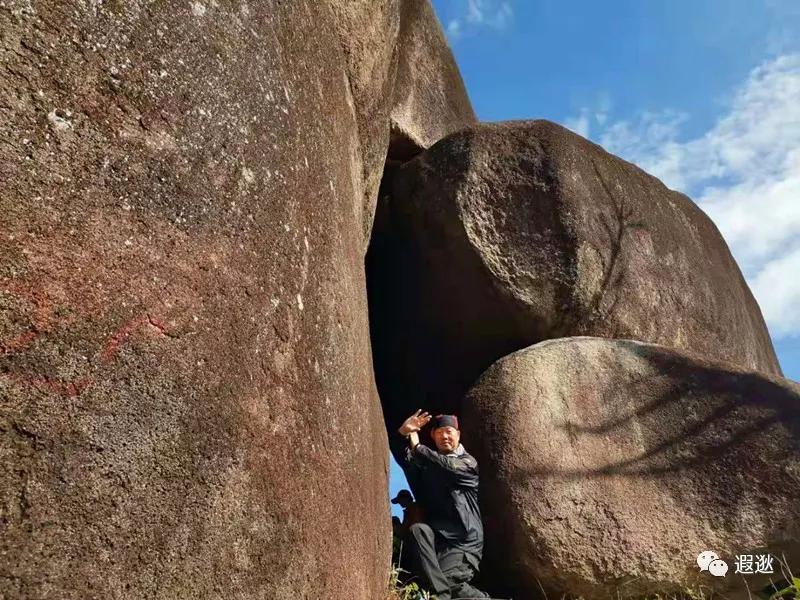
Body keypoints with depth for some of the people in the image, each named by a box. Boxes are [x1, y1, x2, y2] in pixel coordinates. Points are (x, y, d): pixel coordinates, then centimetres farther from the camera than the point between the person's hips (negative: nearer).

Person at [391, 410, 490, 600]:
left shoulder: (468, 463, 2)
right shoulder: (427, 461, 17)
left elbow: (447, 465, -18)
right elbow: (403, 457, 3)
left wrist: (418, 447, -7)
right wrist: (403, 433, -16)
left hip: (464, 542, -5)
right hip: (436, 536, 5)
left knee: (442, 581, -24)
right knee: (417, 529, -29)